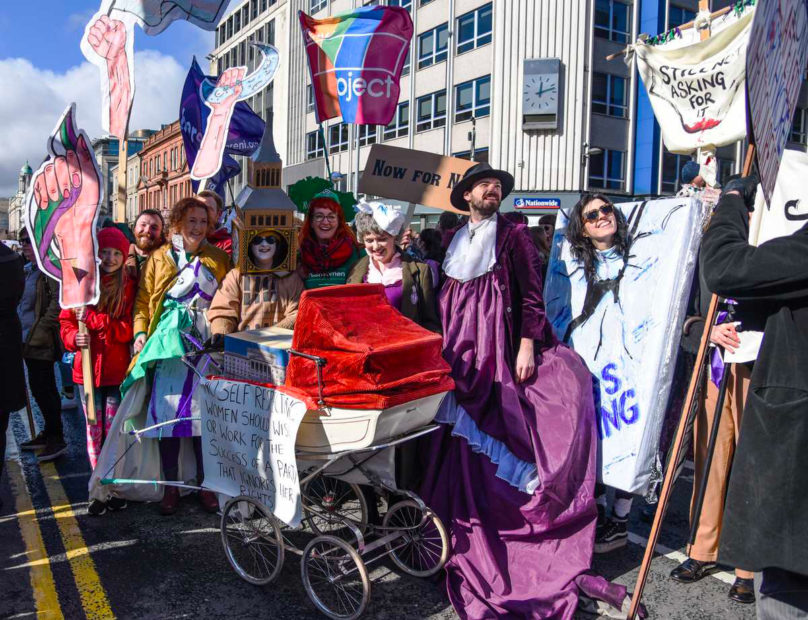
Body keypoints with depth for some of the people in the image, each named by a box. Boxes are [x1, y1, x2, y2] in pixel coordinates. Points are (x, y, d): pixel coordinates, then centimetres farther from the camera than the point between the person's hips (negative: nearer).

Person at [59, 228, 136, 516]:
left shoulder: (129, 287, -3)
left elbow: (129, 329, -9)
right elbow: (66, 320, 7)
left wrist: (93, 318, -18)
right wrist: (74, 337, -13)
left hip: (117, 370, -2)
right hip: (87, 369, 2)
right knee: (94, 430, 9)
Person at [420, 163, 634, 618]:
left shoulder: (514, 235, 3)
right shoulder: (454, 243, 16)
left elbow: (532, 295, -4)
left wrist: (527, 345, -13)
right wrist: (443, 354, 15)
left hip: (503, 356, -4)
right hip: (463, 359, 4)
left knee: (499, 435, -7)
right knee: (464, 448, 5)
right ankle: (468, 536, 15)